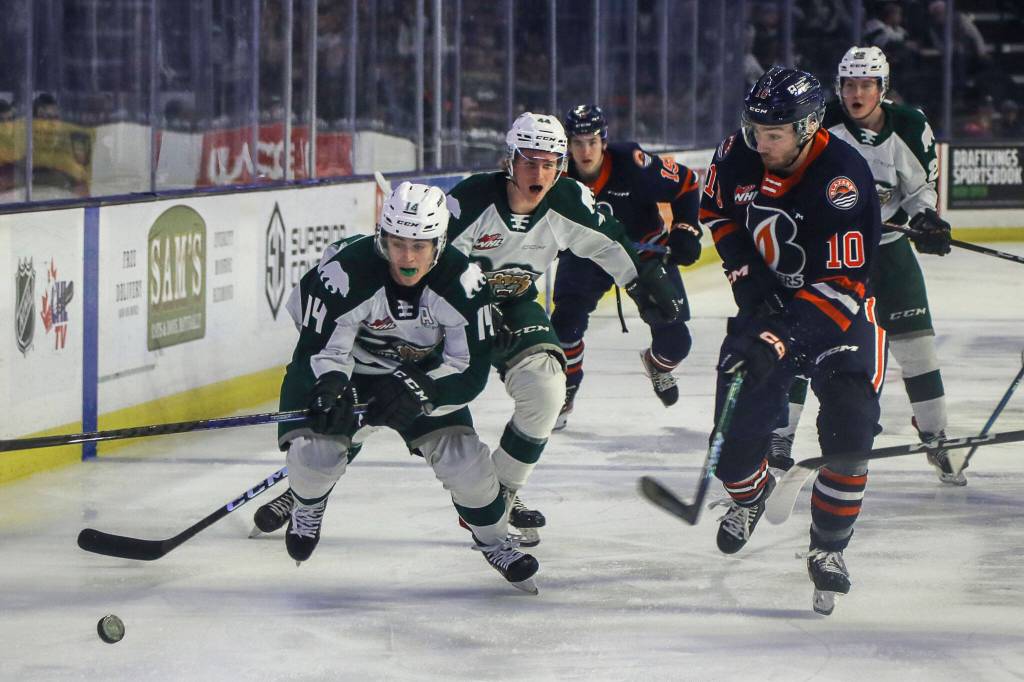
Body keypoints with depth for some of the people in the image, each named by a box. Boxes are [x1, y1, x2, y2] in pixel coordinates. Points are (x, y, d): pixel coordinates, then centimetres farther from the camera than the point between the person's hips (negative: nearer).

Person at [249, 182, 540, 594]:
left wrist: (417, 391, -38)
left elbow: (471, 370, -22)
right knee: (316, 451, -19)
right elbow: (320, 350, -23)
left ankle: (493, 540, 16)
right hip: (349, 367, -1)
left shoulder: (462, 283, -26)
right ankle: (306, 506, 19)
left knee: (462, 457, -12)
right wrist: (333, 389, -45)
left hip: (426, 372, 1)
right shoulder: (346, 272, -32)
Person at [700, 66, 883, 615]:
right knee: (735, 431, 1)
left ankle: (829, 548, -3)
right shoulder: (738, 155, -13)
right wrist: (745, 273, -5)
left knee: (849, 429, -20)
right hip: (768, 299, 4)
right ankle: (749, 492, 37)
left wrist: (779, 340, -39)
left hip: (839, 309, -4)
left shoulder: (842, 179, -31)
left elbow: (843, 283, -33)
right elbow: (716, 209, 9)